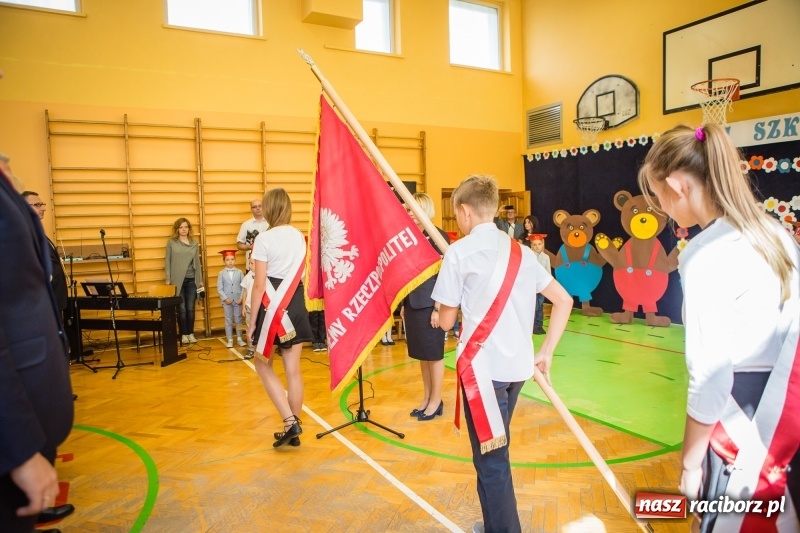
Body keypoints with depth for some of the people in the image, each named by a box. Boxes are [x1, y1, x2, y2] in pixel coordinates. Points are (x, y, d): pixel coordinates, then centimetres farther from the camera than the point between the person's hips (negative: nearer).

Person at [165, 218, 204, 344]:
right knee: (181, 308, 1)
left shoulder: (194, 243, 9)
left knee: (191, 308, 4)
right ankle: (184, 334, 10)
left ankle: (191, 333, 13)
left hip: (192, 280, 2)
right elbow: (168, 261, 2)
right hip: (178, 280, -2)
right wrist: (168, 279, -4)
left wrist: (200, 280, 10)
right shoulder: (171, 242, 2)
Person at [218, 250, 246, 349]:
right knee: (228, 320, 7)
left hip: (238, 300, 0)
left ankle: (239, 339, 19)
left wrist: (241, 298, -10)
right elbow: (219, 288, -2)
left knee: (238, 319, 9)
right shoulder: (221, 273, -2)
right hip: (227, 301, 0)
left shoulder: (239, 272, -1)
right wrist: (225, 298, -12)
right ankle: (230, 340, 15)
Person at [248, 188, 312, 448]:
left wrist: (252, 321, -7)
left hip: (272, 305, -5)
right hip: (296, 303, 5)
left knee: (263, 364, 13)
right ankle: (293, 429, 18)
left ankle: (289, 422, 3)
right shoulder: (300, 237, 6)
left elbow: (259, 285, -13)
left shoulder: (264, 238, -11)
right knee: (293, 369, 9)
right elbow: (299, 275, 9)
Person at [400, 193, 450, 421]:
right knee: (421, 353, 14)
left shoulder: (439, 237, -10)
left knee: (434, 353, 4)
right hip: (413, 303, 7)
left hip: (431, 303, -7)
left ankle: (436, 401, 18)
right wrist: (404, 304, 13)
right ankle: (427, 398, 27)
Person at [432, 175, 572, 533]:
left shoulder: (459, 251, -8)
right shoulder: (520, 251, 10)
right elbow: (563, 301, 12)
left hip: (483, 366, -7)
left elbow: (446, 321, -5)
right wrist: (545, 353, 14)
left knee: (490, 460, 6)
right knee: (494, 454, 23)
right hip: (517, 366, 7)